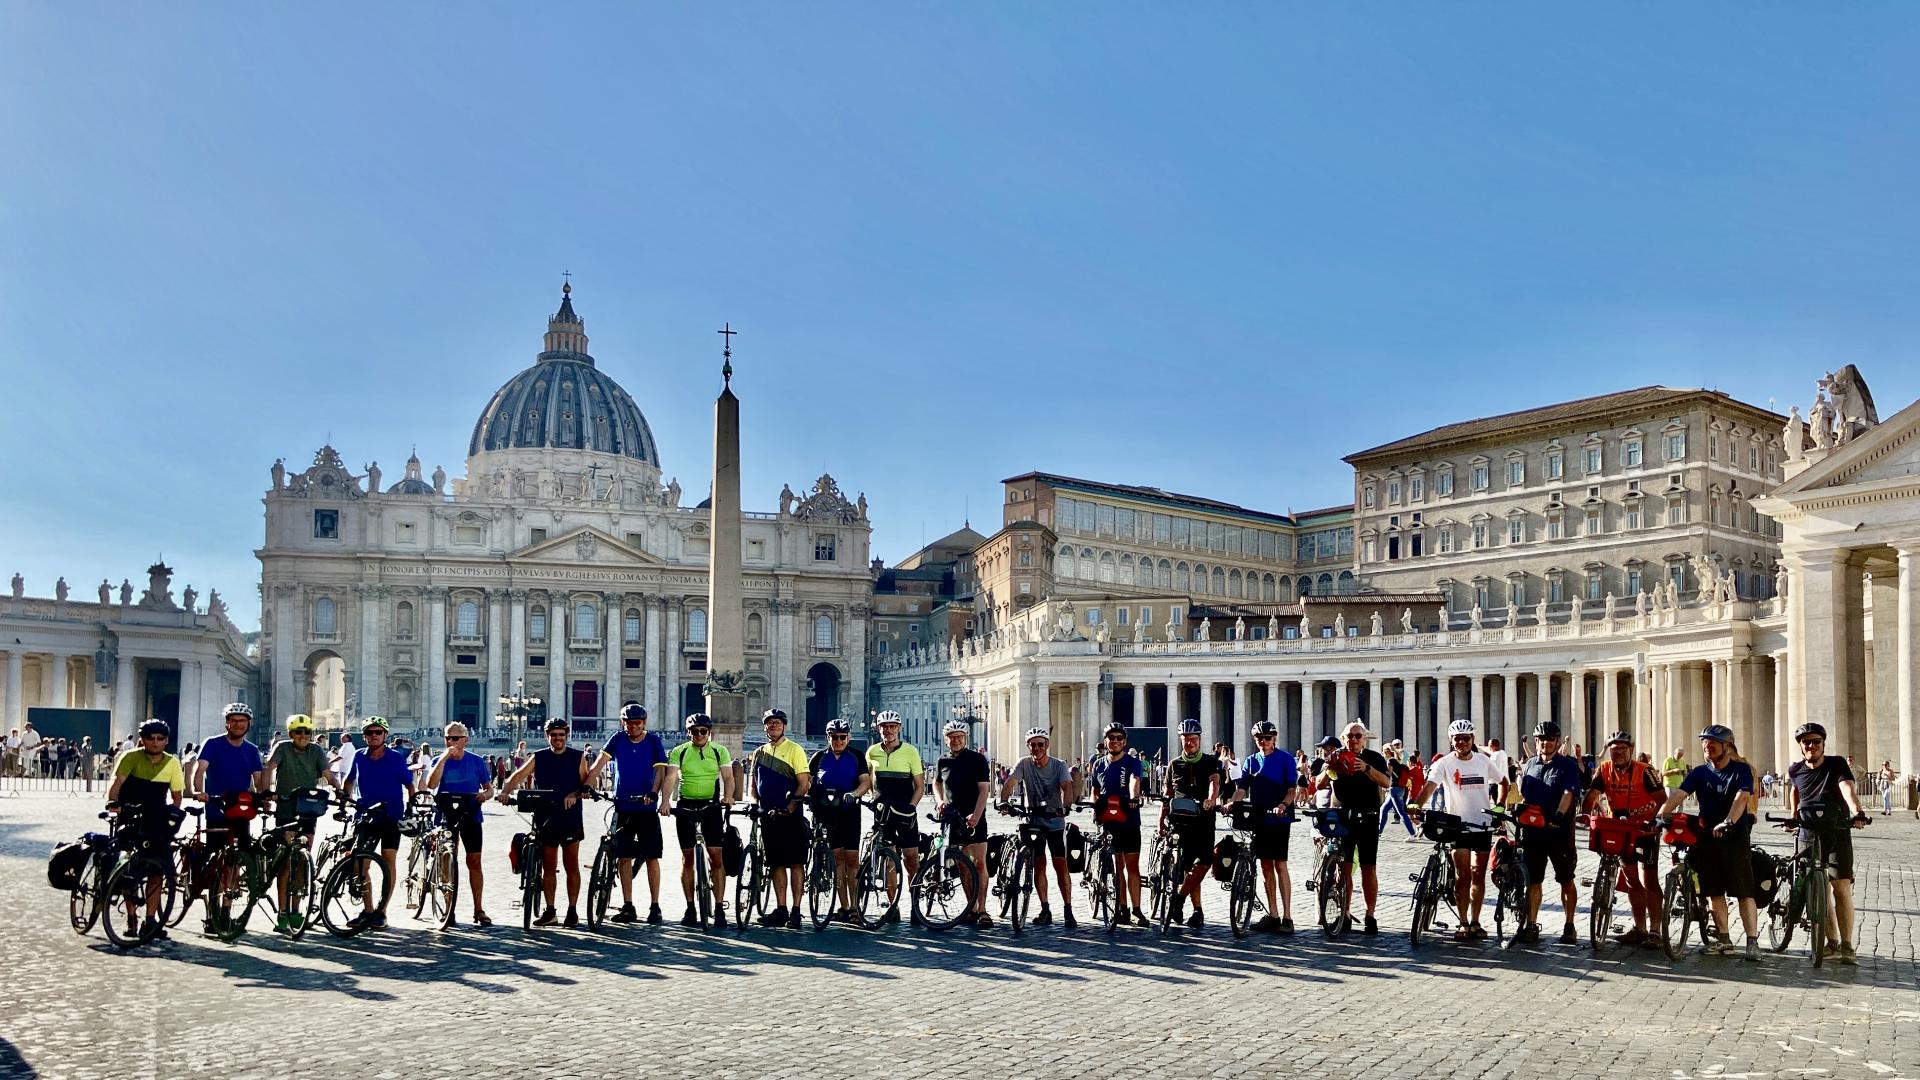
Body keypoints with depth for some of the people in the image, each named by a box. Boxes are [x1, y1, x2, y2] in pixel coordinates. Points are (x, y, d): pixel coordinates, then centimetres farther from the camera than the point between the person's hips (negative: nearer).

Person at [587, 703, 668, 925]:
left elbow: (660, 770, -11)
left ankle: (654, 907, 4)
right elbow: (601, 761, -8)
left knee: (651, 858, -2)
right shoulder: (618, 739, 4)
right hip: (622, 808, 2)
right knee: (625, 858, 5)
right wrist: (587, 785, -23)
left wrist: (653, 792, -29)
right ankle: (628, 907, 12)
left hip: (647, 808, -2)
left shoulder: (654, 742, -1)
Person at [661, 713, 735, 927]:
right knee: (687, 858, 6)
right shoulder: (679, 752, 3)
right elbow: (670, 777, -10)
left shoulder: (720, 751, 4)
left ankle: (719, 909, -3)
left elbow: (728, 777, -5)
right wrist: (665, 801, -27)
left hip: (711, 805, -1)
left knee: (717, 857, -7)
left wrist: (728, 796, -26)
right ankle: (690, 908, 14)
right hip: (685, 806, 1)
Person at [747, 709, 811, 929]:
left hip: (791, 816, -5)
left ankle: (796, 911, -2)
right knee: (777, 864, 7)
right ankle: (780, 910, 11)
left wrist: (789, 808, -17)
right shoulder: (759, 752, 15)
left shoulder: (794, 750, -1)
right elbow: (753, 784, 18)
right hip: (769, 816, 5)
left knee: (795, 863, -4)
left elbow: (804, 784, -7)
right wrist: (755, 803, -2)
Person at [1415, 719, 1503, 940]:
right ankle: (1463, 924, 3)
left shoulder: (1483, 760, 4)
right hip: (1458, 825, -3)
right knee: (1462, 876, -4)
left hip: (1483, 825, 3)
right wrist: (1416, 804, -38)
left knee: (1478, 875, 8)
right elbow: (1430, 785, -21)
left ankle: (1475, 922, 17)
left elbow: (1503, 781, 19)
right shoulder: (1445, 763, -6)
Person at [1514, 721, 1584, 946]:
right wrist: (1519, 811, 4)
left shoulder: (1568, 765, -3)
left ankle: (1569, 927, 14)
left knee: (1566, 881, 5)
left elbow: (1568, 793, -17)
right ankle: (1531, 926, 11)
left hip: (1559, 831, -4)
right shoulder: (1530, 764, 13)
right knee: (1533, 881, 6)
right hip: (1533, 831, 4)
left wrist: (1559, 814, -32)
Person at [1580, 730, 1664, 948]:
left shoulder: (1644, 771, -16)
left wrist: (1656, 820, -37)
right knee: (1632, 882, 12)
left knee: (1648, 881, -8)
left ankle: (1654, 931, -1)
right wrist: (1584, 815, -27)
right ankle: (1639, 929, 21)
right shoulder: (1604, 770, -3)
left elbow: (1661, 797, -22)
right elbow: (1592, 795, -9)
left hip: (1645, 830, -5)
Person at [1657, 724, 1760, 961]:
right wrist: (1659, 816, -23)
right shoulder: (1699, 772, 6)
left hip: (1735, 836, -4)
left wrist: (1728, 822, -37)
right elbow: (1678, 795, -7)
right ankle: (1723, 939, 18)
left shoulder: (1741, 770, -5)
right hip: (1708, 835, 4)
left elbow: (1741, 798, -21)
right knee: (1715, 891, 9)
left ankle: (1753, 942, -2)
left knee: (1744, 892, -5)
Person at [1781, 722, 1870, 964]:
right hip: (1808, 835, 3)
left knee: (1842, 889, -10)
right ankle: (1833, 943, 15)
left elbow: (1847, 788, -25)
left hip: (1837, 834, -3)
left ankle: (1847, 946, -3)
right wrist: (1792, 817, 19)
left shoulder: (1837, 765, -6)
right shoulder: (1795, 770, 4)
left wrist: (1857, 811, -43)